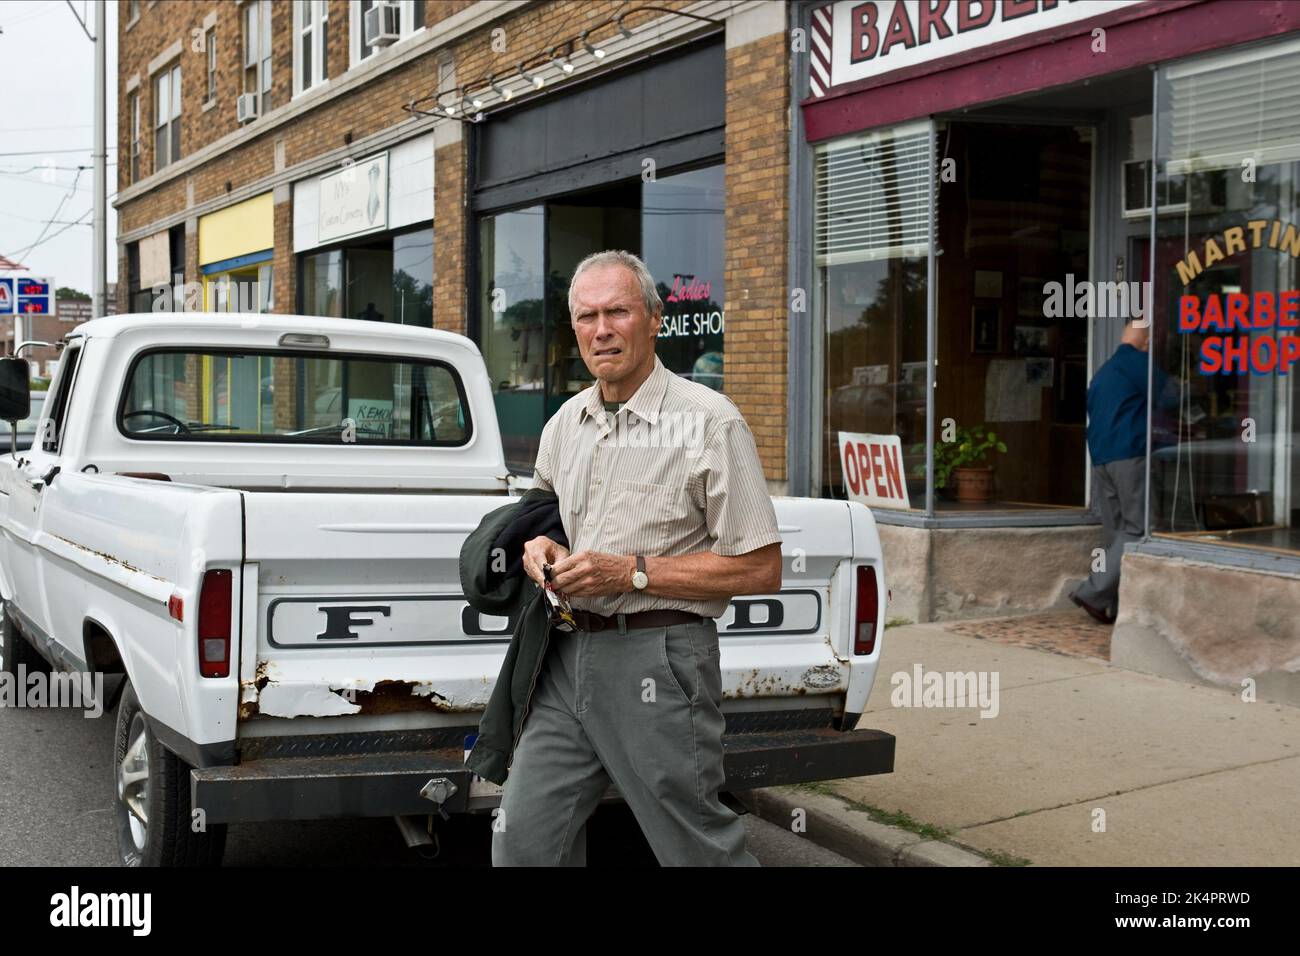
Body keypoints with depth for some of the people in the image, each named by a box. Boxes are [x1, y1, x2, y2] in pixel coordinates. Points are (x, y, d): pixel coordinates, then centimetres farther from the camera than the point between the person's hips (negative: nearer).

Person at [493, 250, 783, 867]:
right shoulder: (566, 422, 12)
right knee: (523, 837, 7)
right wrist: (537, 548, 3)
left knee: (698, 848, 2)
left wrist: (632, 573, -16)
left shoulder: (710, 421, -9)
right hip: (569, 654, 6)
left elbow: (761, 569, -11)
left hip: (658, 661, -6)